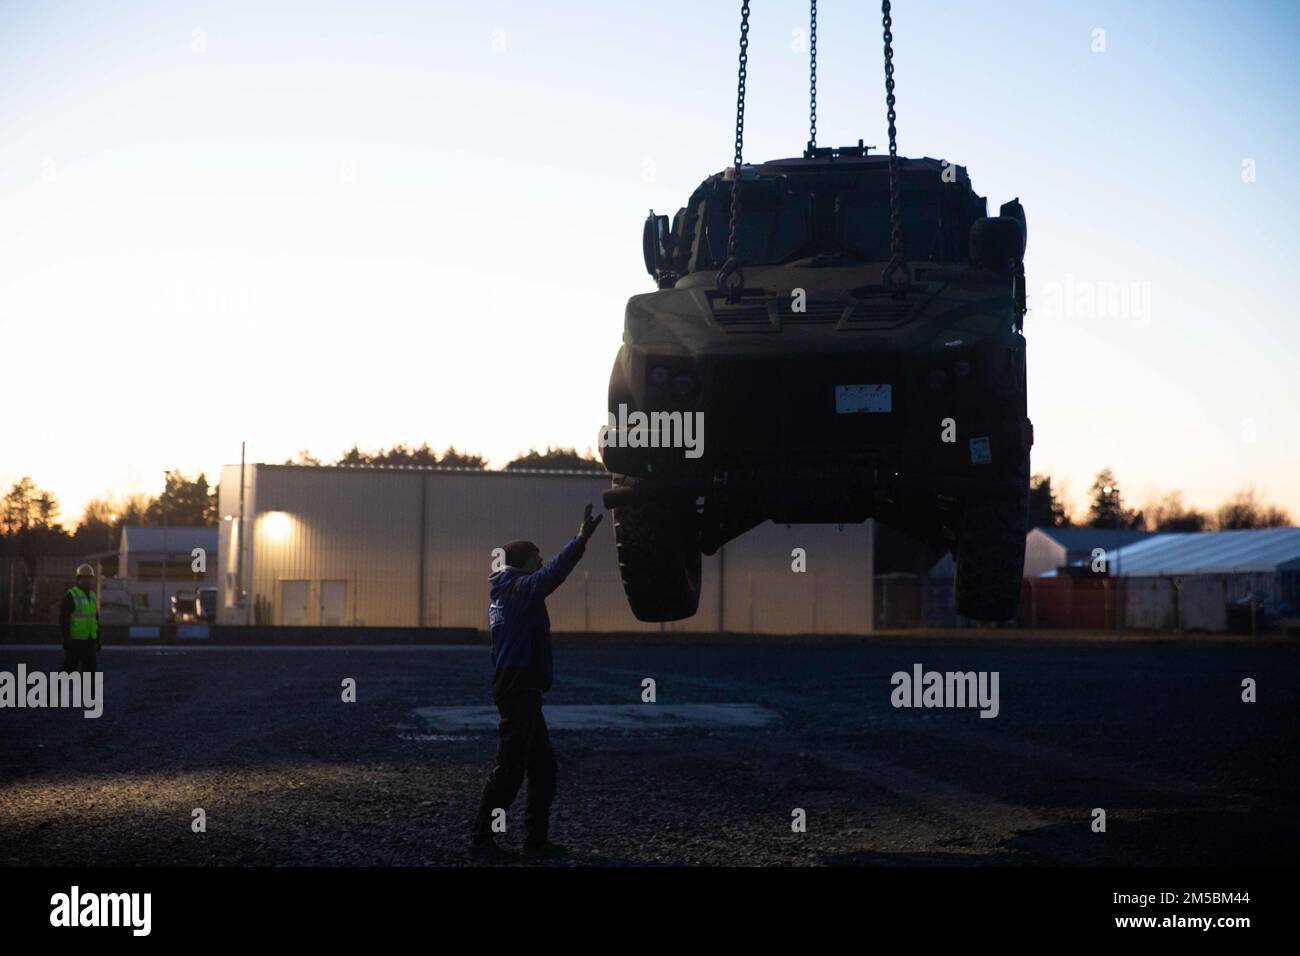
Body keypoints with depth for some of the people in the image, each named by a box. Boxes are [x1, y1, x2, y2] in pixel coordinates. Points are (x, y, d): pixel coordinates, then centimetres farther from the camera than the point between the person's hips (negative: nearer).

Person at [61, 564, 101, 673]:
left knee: (89, 668, 5)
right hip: (75, 640, -7)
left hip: (89, 640, 7)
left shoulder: (92, 596, 13)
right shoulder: (71, 596, -9)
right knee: (70, 667, -2)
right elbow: (63, 619, -14)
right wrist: (66, 639, -19)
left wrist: (97, 639, 16)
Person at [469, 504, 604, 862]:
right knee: (510, 769, -8)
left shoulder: (501, 597, 19)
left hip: (517, 689, 11)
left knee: (543, 765, 13)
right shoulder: (522, 589, -11)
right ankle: (481, 840, -5)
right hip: (520, 690, -11)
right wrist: (581, 539, -32)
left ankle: (535, 839, 16)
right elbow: (554, 572, -26)